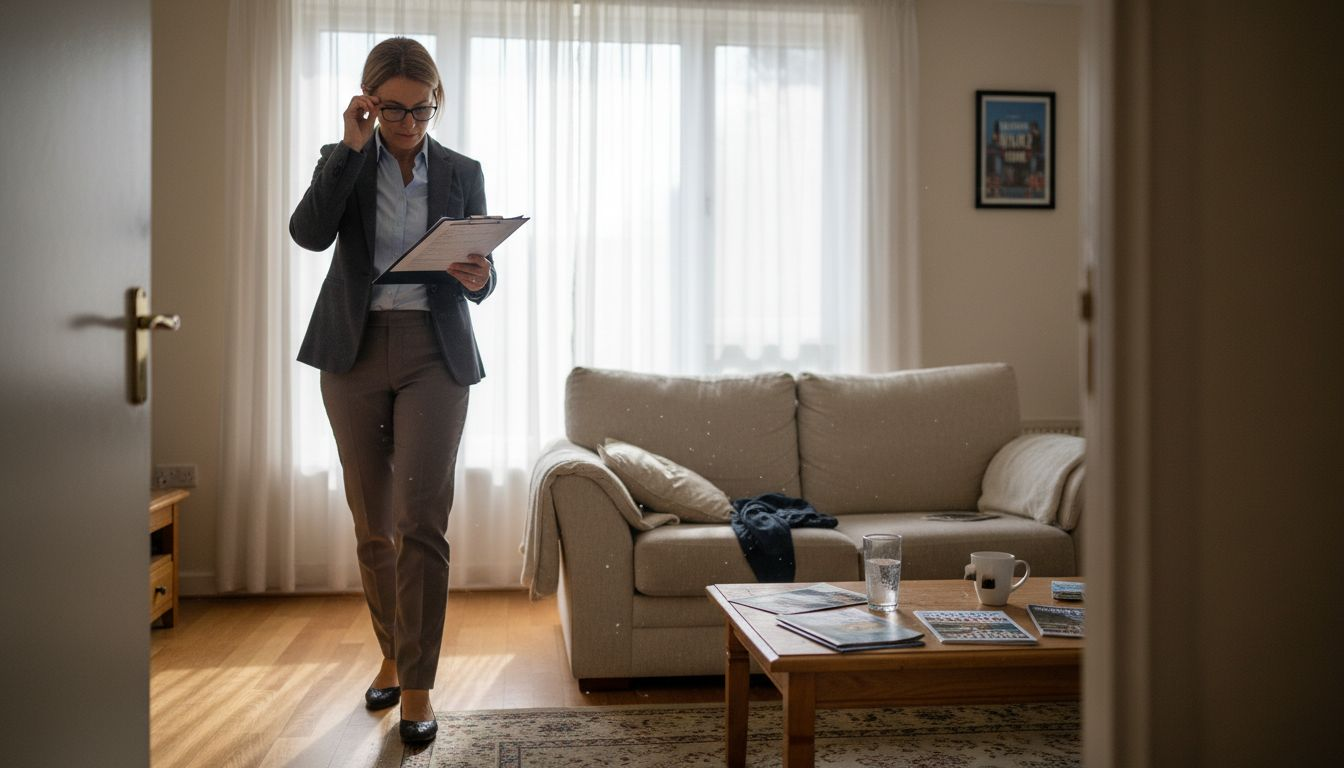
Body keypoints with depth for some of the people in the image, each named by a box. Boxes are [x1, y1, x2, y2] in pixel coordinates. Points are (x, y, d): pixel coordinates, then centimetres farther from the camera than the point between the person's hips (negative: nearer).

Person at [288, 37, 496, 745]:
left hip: (435, 354, -1)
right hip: (354, 349, 2)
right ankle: (392, 654, 28)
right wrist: (352, 147, -14)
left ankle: (417, 685, -2)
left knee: (420, 521, -11)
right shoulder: (343, 162, 7)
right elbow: (308, 233, -12)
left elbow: (483, 274, 8)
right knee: (371, 524, 10)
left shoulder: (462, 174, 7)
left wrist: (478, 277, -15)